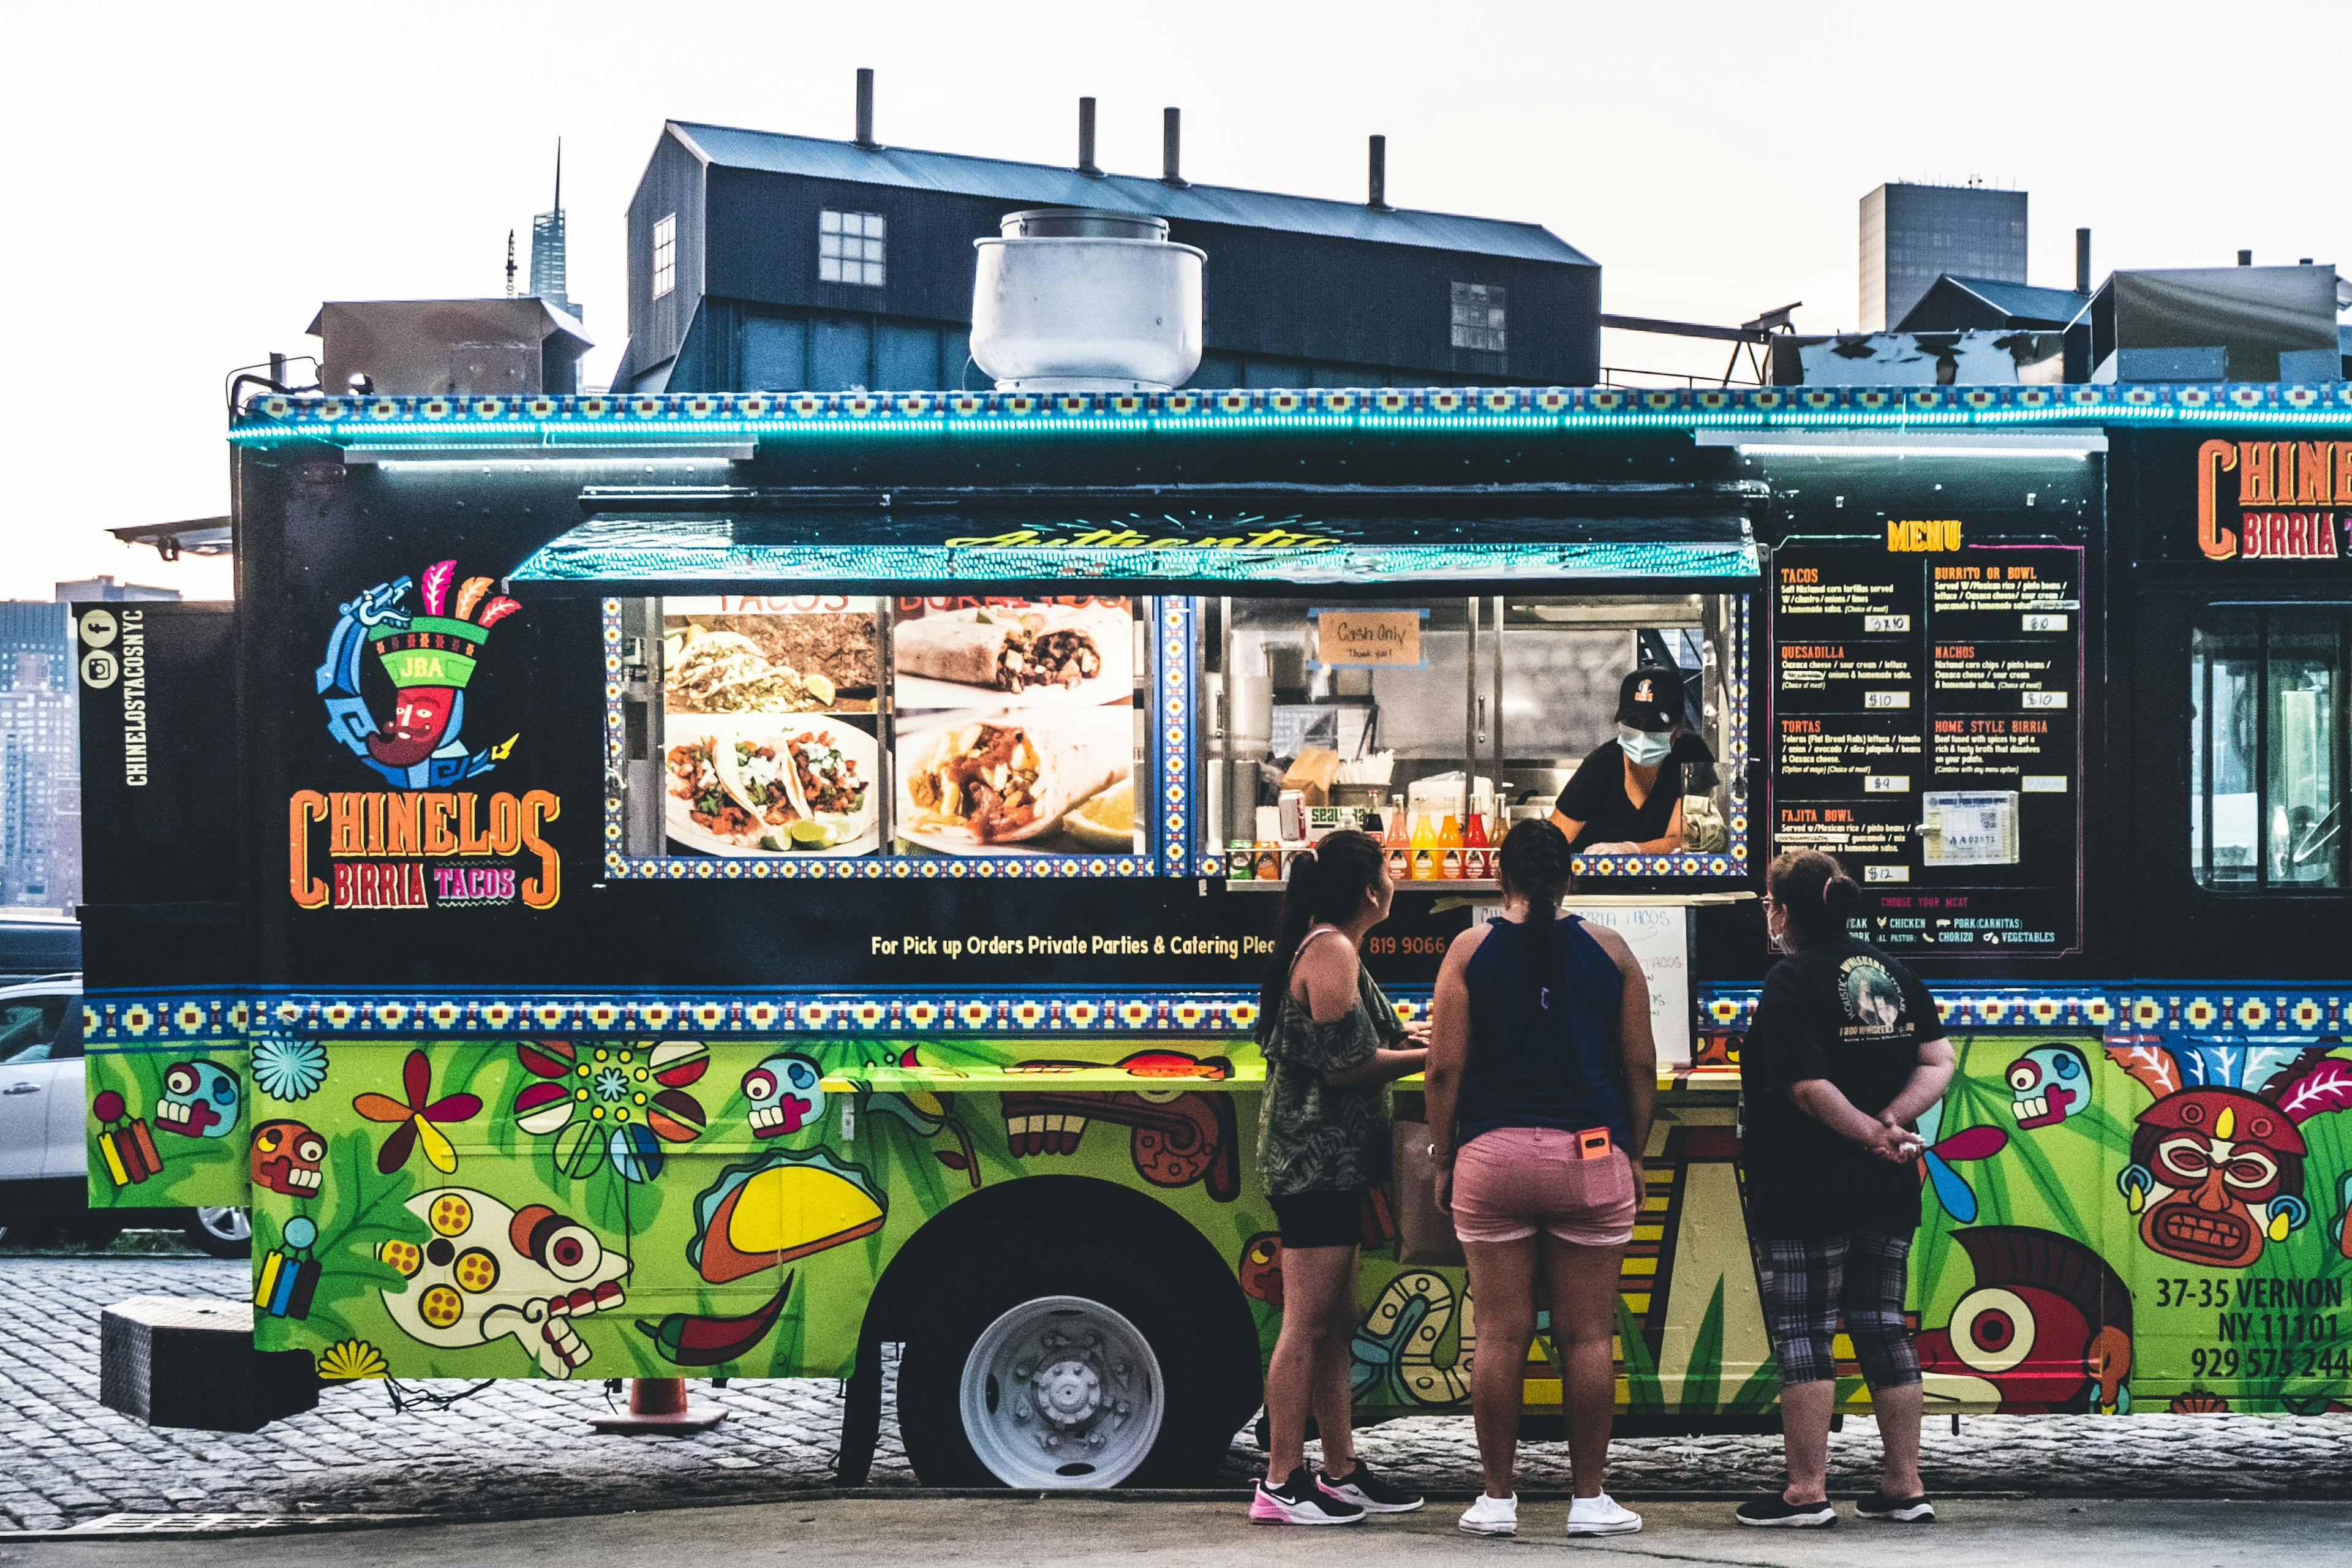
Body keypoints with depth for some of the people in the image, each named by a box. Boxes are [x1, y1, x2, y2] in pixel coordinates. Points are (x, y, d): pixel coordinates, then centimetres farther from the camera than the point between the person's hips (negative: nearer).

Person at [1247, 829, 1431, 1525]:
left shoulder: (1318, 947, 18)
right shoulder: (1333, 952, -14)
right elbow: (1342, 1066, -19)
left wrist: (1400, 1039, 20)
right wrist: (1428, 1056, -11)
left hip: (1321, 1160, 11)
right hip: (1320, 1157, -11)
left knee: (1335, 1324, 13)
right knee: (1308, 1325, -8)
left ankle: (1341, 1472, 18)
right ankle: (1282, 1484, -6)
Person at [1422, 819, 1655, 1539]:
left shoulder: (1470, 950, 1)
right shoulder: (1610, 951, 4)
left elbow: (1445, 1069, -2)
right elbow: (1640, 1066, 5)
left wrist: (1442, 1160, 6)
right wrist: (1636, 1154, 15)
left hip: (1492, 1156, 0)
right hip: (1591, 1157, 0)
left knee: (1501, 1335, 3)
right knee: (1587, 1336, 4)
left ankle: (1497, 1499, 6)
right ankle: (1590, 1499, 6)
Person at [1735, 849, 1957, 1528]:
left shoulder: (1792, 979, -11)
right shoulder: (1892, 972, 9)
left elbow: (1808, 1086, -21)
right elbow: (1938, 1062, 5)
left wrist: (1870, 1133, -10)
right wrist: (1889, 1124, -6)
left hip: (1805, 1189, -7)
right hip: (1886, 1191, 7)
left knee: (1802, 1334, 0)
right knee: (1882, 1324, 13)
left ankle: (1806, 1491, 1)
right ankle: (1904, 1485, 15)